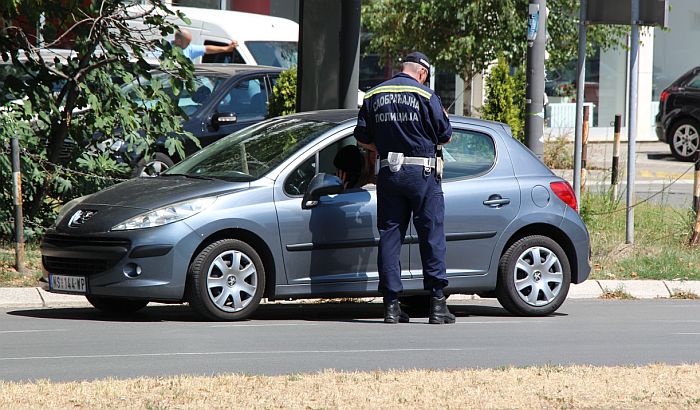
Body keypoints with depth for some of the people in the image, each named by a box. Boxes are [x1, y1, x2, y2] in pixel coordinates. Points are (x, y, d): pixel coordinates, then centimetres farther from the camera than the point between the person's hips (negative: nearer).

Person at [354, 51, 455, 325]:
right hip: (421, 171, -4)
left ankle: (391, 304, 2)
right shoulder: (425, 96, -4)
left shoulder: (374, 95, 9)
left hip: (388, 172, 4)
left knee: (389, 236, 6)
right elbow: (445, 136, -1)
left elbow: (362, 137, 10)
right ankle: (437, 303, -3)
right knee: (432, 235, 0)